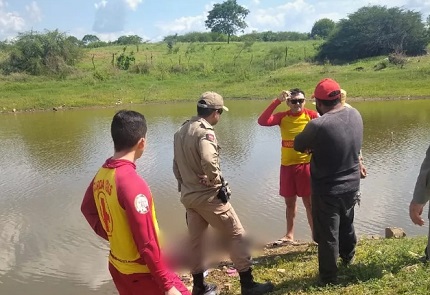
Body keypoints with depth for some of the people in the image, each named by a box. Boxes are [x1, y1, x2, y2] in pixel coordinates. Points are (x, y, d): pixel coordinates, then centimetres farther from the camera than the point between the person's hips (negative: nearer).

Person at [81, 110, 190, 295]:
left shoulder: (101, 175, -4)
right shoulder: (133, 183, -29)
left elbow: (87, 209, 15)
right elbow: (147, 243, -26)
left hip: (117, 266, 8)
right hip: (141, 271, -8)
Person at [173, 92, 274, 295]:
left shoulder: (181, 131, 10)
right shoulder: (205, 131, -18)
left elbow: (176, 165, 13)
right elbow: (209, 162, -33)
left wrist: (184, 185, 15)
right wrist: (220, 185, -18)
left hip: (188, 196, 9)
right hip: (208, 195, -9)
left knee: (195, 240, 17)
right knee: (237, 235, 4)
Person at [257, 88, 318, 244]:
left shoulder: (312, 115, -7)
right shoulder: (282, 117, -1)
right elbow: (262, 121, -18)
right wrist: (277, 101, -23)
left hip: (305, 165, -3)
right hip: (286, 165, 4)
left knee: (309, 202, 5)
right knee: (290, 202, 16)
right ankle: (290, 235, 31)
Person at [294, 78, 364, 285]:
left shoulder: (318, 125, -28)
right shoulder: (355, 115, -6)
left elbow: (298, 145, -12)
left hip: (327, 190, -6)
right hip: (351, 185, 7)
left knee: (328, 235, 10)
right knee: (347, 224, 29)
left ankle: (329, 277, 26)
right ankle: (348, 257, 53)